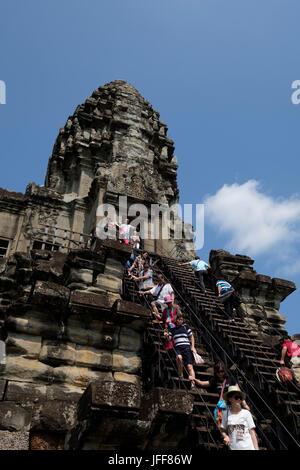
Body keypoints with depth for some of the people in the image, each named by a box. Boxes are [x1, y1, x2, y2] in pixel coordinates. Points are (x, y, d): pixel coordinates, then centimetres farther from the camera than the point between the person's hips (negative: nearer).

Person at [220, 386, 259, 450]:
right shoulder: (225, 413, 3)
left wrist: (256, 448, -4)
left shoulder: (246, 413, -1)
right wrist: (225, 436, -5)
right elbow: (222, 429, 15)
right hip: (234, 448, 2)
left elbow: (252, 432, 1)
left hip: (248, 447, -2)